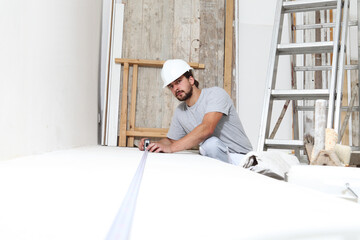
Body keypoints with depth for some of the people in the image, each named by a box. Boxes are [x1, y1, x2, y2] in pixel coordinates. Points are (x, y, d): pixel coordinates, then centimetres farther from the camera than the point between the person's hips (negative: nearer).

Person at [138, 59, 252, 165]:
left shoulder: (216, 93, -12)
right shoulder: (179, 112, 10)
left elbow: (207, 129, -29)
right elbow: (171, 140, 21)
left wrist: (170, 148, -32)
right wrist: (153, 144, -3)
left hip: (238, 157, -5)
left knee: (211, 142, -36)